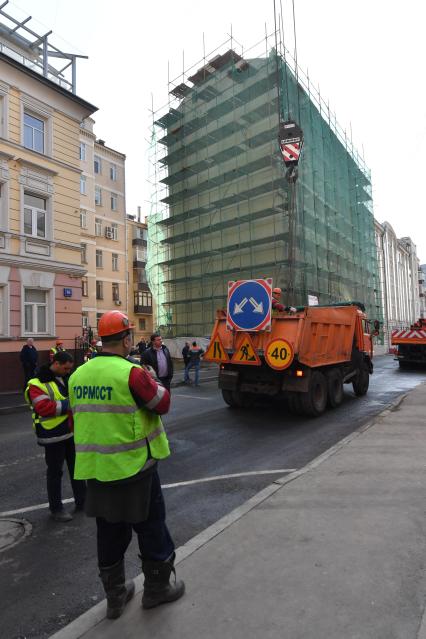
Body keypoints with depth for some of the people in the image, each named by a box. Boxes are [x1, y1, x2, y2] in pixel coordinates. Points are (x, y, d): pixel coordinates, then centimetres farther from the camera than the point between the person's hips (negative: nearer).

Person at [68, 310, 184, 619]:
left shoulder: (78, 375, 1)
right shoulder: (131, 373, -21)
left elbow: (81, 416, 11)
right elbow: (162, 403, -12)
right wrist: (151, 378, 3)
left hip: (95, 469, 6)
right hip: (133, 467, -6)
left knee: (110, 533, 22)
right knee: (151, 528, 16)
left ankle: (115, 596, 39)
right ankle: (157, 588, 35)